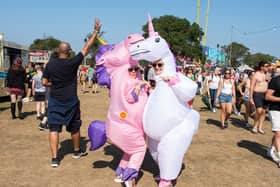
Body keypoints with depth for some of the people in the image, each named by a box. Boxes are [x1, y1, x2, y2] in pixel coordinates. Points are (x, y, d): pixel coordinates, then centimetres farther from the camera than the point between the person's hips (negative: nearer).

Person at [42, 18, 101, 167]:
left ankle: (54, 158, -3)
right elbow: (87, 48, -7)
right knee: (74, 127, 17)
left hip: (54, 101, 1)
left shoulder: (50, 64, -5)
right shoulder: (73, 62, -12)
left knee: (54, 129, 3)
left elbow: (44, 82, 1)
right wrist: (96, 31, -1)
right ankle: (77, 151, 35)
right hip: (71, 102, -1)